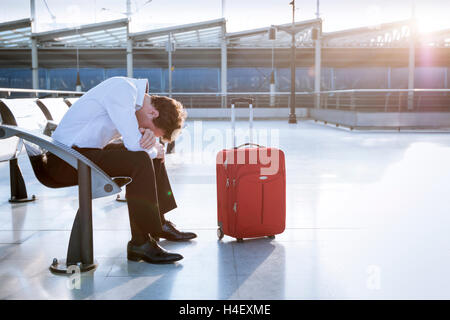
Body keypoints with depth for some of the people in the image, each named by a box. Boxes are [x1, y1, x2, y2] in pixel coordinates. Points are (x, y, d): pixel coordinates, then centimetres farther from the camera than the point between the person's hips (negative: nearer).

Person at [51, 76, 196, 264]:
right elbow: (134, 144, -27)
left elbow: (134, 136, 11)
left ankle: (158, 223, 22)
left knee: (153, 153, 14)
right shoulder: (123, 90, -22)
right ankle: (141, 242, -22)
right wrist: (155, 150, -6)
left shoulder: (137, 94, 7)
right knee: (140, 160, -27)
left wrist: (149, 136, -13)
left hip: (89, 150, 10)